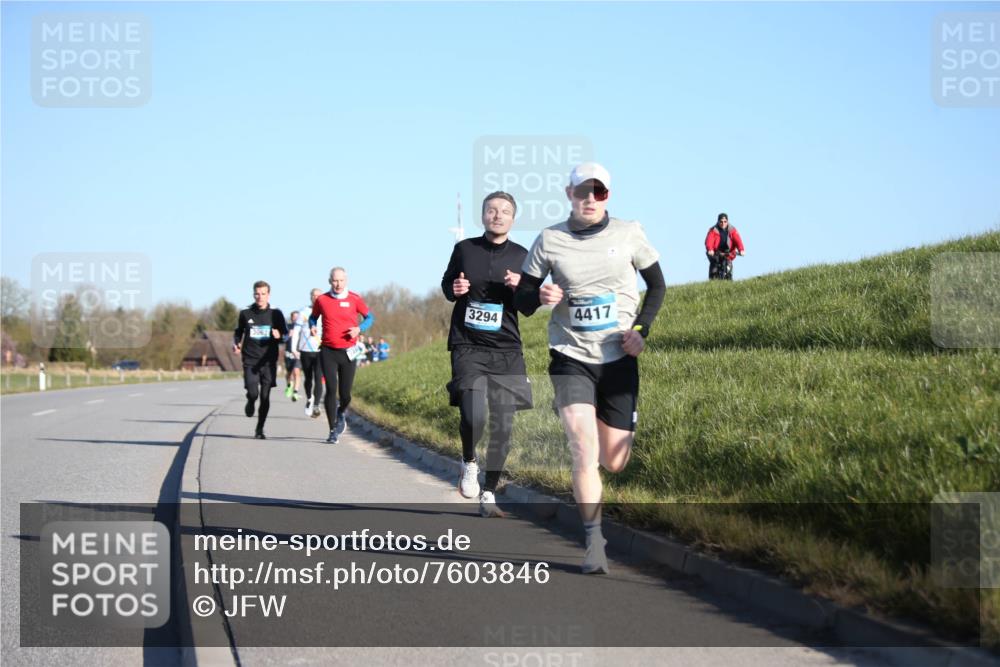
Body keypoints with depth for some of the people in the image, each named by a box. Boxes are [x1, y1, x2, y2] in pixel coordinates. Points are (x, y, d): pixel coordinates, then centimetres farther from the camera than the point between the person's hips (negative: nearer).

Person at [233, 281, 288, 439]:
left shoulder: (275, 314, 2)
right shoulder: (245, 314, 3)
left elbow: (285, 334, 8)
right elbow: (238, 332, 18)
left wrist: (279, 335, -14)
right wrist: (236, 344, -1)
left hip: (268, 361, 0)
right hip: (250, 360, 0)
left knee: (265, 397, -1)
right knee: (253, 393, -13)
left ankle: (260, 429, 14)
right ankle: (250, 402, 25)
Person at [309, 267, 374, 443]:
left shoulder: (354, 299, 0)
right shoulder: (322, 300, 2)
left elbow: (369, 317, 10)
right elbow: (313, 317, 18)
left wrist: (359, 328, -9)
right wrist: (312, 327, -4)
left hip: (348, 352, 0)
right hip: (328, 351, 0)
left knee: (345, 394, 0)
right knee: (331, 390, -8)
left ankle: (342, 413, 37)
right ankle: (333, 431, 1)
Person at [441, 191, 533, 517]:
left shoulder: (521, 257, 5)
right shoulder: (464, 249, 5)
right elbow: (446, 283, 18)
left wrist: (520, 288, -12)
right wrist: (453, 289, -5)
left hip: (506, 350, 2)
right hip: (467, 347, -2)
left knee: (502, 426, 0)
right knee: (473, 416, -20)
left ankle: (489, 494, 14)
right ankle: (469, 463, 12)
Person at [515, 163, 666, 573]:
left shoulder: (629, 234, 0)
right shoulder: (549, 241, -2)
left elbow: (657, 285, 10)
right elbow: (522, 298, 4)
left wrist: (641, 329, -4)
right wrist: (540, 297, -19)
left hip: (619, 359, 1)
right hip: (571, 358, -1)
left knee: (614, 462, 6)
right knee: (584, 453, -18)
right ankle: (594, 543, -9)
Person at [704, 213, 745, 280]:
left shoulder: (732, 230, -1)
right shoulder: (713, 230, -7)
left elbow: (737, 240, -16)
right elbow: (709, 241, -24)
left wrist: (741, 250, -36)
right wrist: (710, 250, -45)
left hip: (728, 254, 1)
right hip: (715, 254, -1)